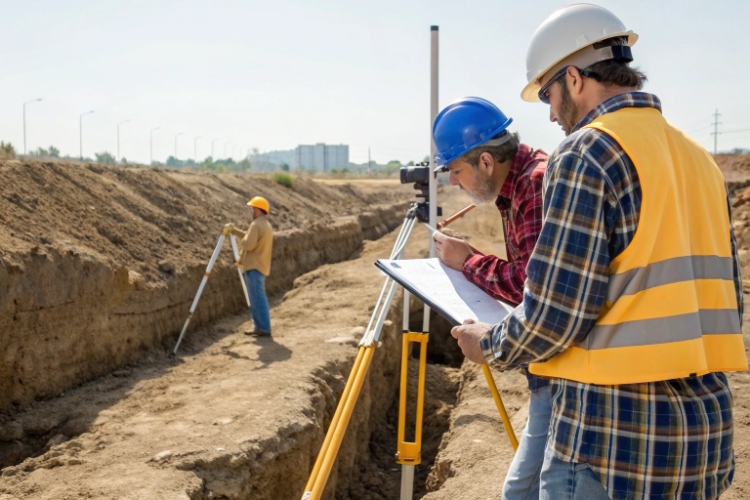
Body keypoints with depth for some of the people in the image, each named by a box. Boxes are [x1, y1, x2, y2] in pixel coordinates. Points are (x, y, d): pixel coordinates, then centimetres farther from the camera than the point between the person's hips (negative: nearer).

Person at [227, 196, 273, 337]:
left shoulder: (256, 224, -15)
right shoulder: (267, 225, 18)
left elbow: (248, 244, -24)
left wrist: (241, 241, -3)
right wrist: (234, 230, 24)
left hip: (254, 267, -10)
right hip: (260, 266, 10)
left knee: (257, 298, -9)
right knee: (258, 298, 14)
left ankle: (264, 329, -9)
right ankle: (259, 327, 18)